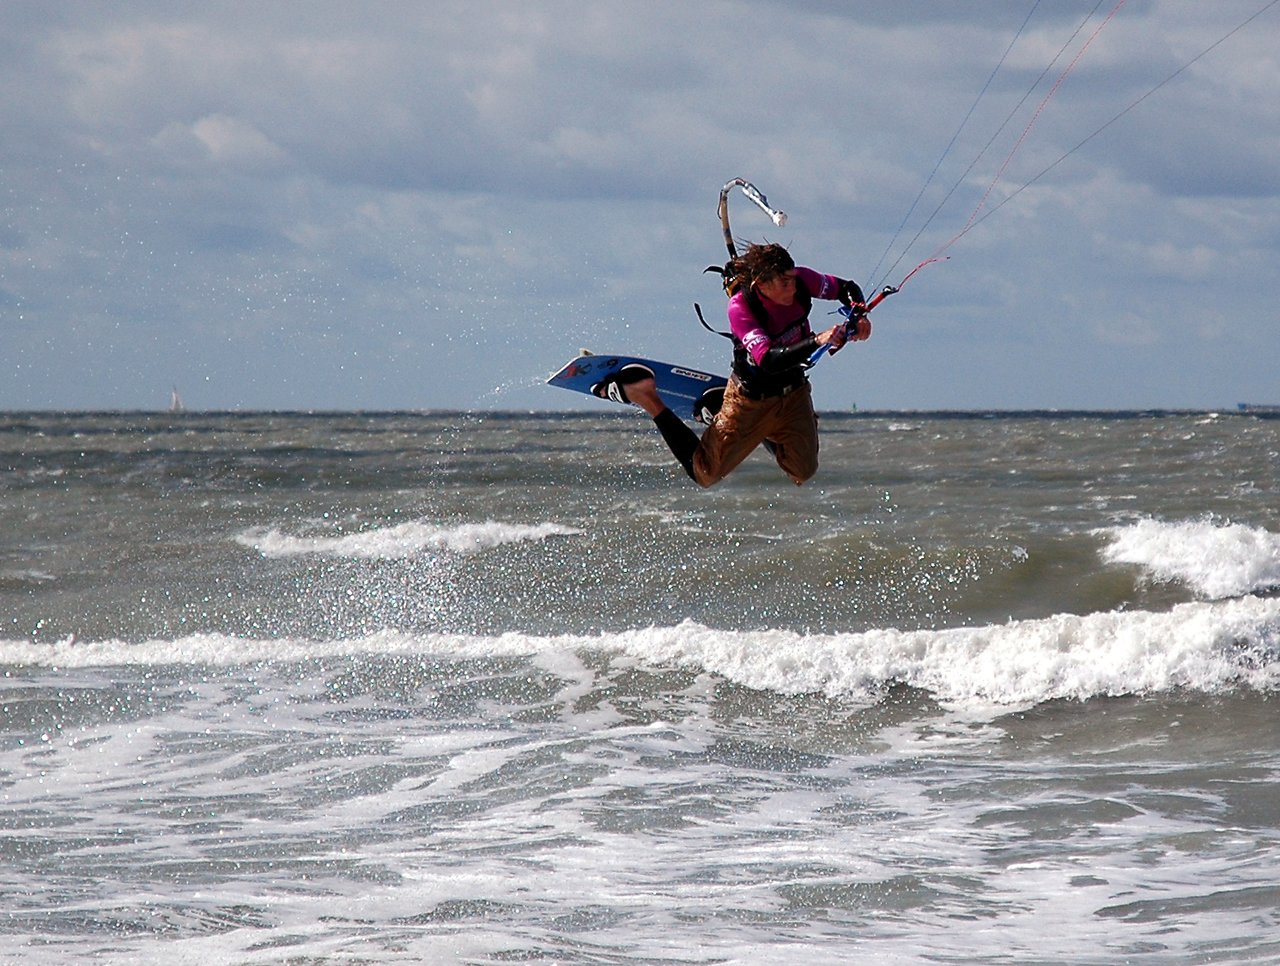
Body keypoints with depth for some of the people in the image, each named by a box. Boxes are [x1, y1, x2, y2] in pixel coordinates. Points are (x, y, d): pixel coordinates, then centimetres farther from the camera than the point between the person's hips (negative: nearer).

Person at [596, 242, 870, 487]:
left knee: (804, 474, 14)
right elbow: (768, 360, -43)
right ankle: (648, 399, 17)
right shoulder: (740, 306, -32)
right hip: (751, 401, -5)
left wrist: (859, 316, -22)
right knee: (703, 474, 6)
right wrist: (816, 341, -55)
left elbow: (846, 289, 0)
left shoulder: (800, 281, -19)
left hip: (793, 394, 5)